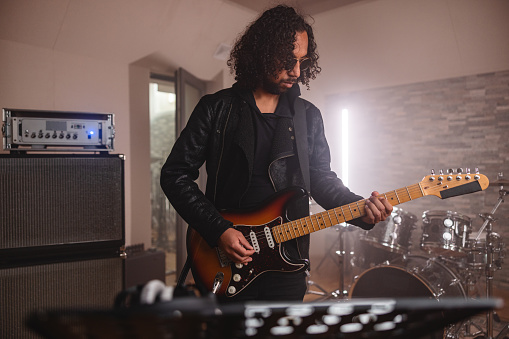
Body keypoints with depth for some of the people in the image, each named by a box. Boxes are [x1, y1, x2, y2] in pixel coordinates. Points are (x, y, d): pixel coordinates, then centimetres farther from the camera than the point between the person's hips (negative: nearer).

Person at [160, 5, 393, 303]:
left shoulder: (309, 116, 5)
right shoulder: (217, 108, -5)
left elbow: (322, 179, 8)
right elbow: (175, 175, -6)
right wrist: (218, 230, -15)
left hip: (286, 262, 3)